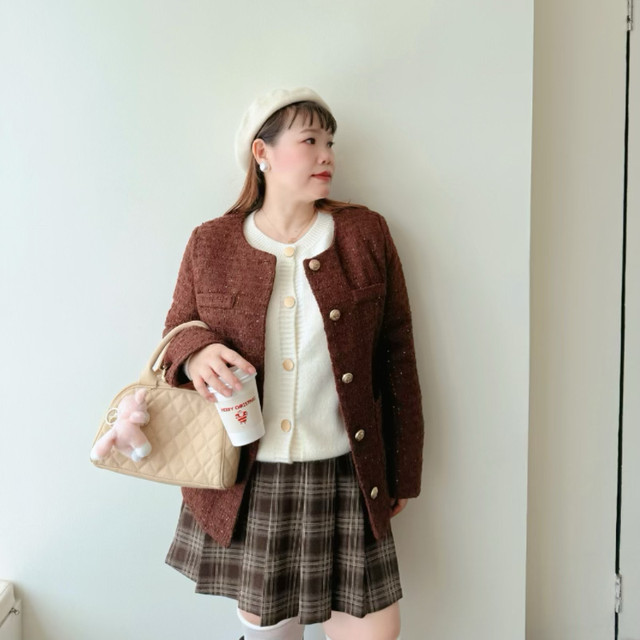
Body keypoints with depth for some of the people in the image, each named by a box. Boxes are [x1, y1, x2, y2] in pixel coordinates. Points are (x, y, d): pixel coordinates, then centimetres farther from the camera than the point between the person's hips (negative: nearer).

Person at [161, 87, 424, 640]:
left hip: (342, 480, 0)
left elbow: (397, 358, 2)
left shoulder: (366, 235, 0)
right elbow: (175, 335, 10)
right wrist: (195, 352, -16)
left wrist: (403, 473, 4)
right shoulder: (210, 244, 1)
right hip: (246, 486, 1)